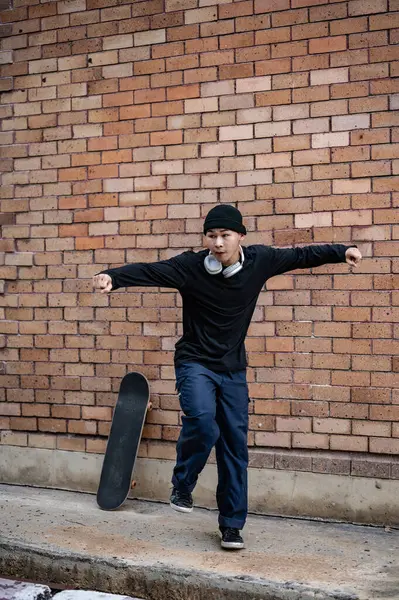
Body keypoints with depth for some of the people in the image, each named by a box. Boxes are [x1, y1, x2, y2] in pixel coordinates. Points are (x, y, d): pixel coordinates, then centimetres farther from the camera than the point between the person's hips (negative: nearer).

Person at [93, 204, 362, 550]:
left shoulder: (259, 260, -7)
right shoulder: (190, 266, -16)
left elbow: (301, 256, 7)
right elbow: (147, 271, -27)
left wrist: (342, 252, 7)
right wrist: (112, 277, -44)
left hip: (233, 369, 3)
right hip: (196, 363, -3)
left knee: (235, 445, 4)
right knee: (202, 422, -29)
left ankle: (232, 525, 18)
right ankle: (182, 486, 1)